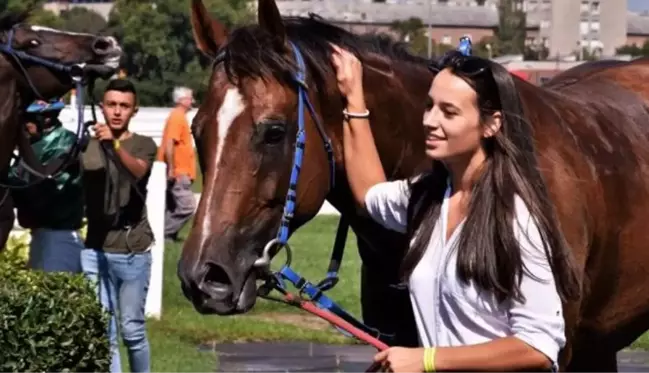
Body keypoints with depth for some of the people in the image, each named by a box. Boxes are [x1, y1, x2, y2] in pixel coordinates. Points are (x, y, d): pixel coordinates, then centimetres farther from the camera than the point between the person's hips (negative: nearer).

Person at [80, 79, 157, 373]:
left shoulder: (144, 145, -1)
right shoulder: (88, 145, 9)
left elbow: (138, 171, -22)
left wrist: (115, 144, -37)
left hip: (131, 250, -3)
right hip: (94, 249, 3)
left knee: (132, 329, 2)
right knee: (101, 331, 3)